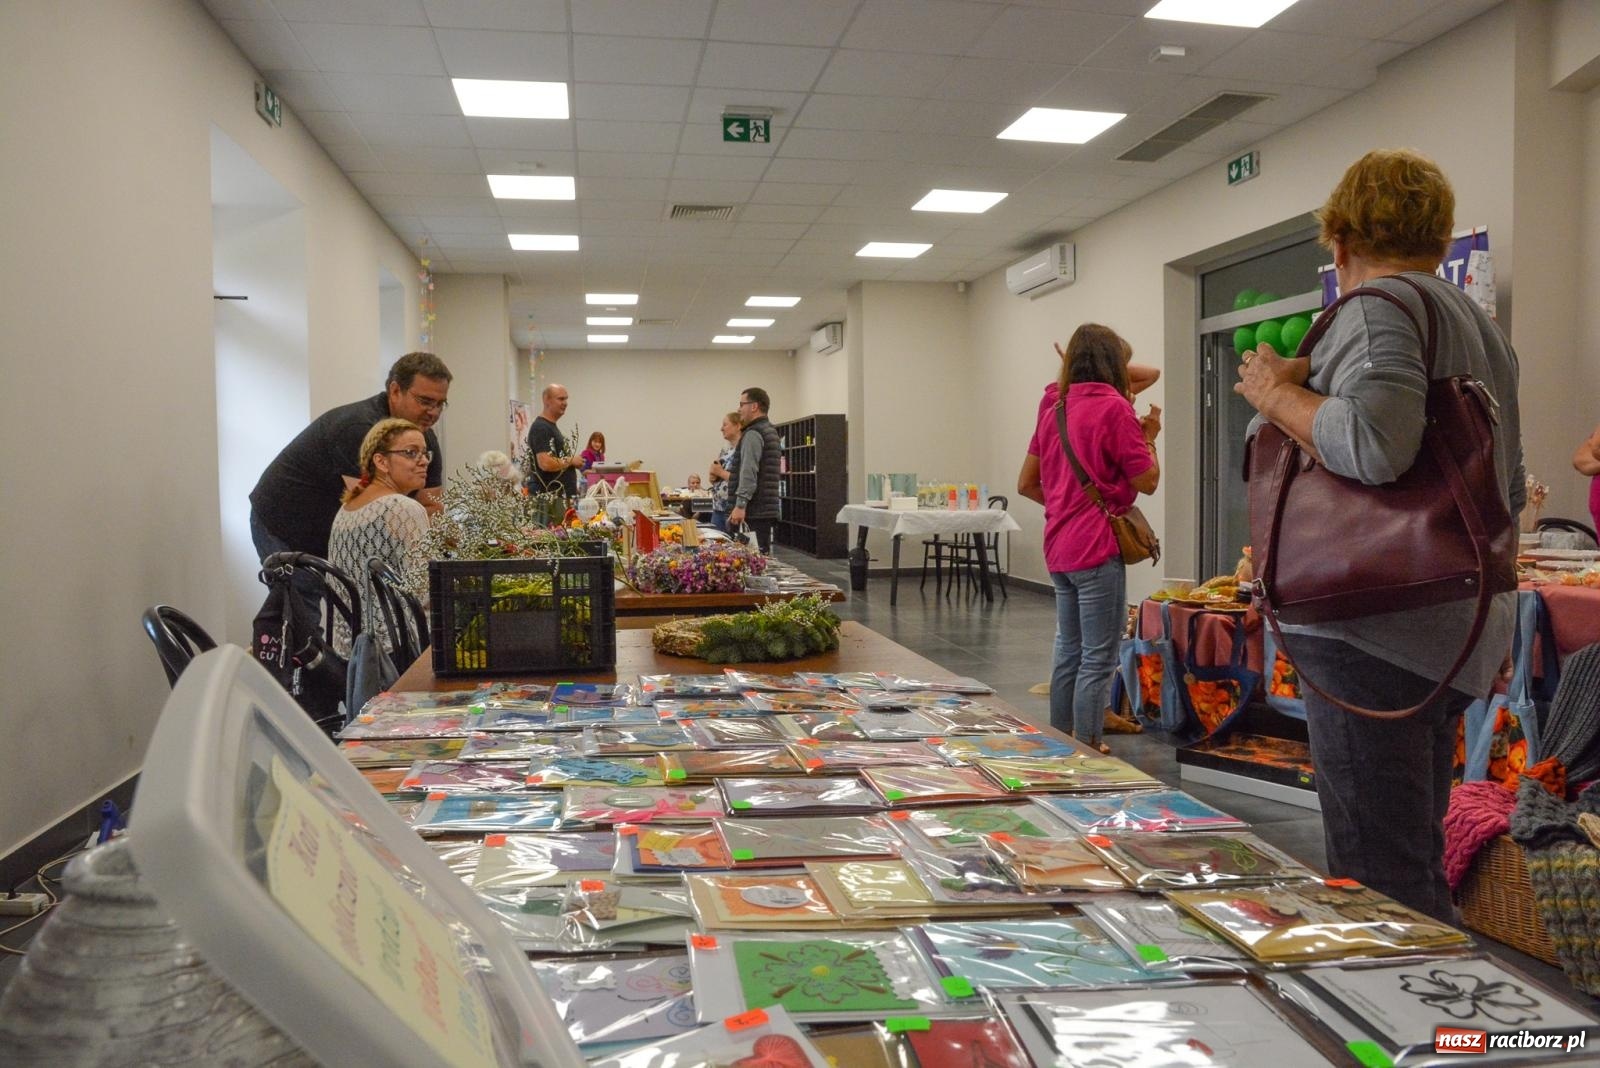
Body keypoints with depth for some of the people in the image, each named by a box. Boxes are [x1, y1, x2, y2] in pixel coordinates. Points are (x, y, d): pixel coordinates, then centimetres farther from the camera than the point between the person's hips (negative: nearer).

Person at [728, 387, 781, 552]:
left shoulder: (753, 434, -11)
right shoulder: (771, 431, 20)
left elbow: (749, 474, -21)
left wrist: (740, 505, -25)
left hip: (752, 512, -10)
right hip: (768, 511, 10)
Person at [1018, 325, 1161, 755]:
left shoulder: (1054, 408, 12)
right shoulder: (1113, 407, -10)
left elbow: (1026, 484, 16)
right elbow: (1147, 481, -5)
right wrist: (1148, 436, 9)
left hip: (1059, 548, 8)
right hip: (1097, 548, -8)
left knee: (1069, 650, 16)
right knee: (1098, 659, -2)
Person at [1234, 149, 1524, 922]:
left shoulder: (1382, 307, -9)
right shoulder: (1481, 325, 21)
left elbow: (1375, 444, -27)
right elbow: (1509, 492, 27)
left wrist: (1277, 394, -11)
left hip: (1376, 632, -10)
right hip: (1455, 632, 10)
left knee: (1377, 879, -7)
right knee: (1418, 869, 18)